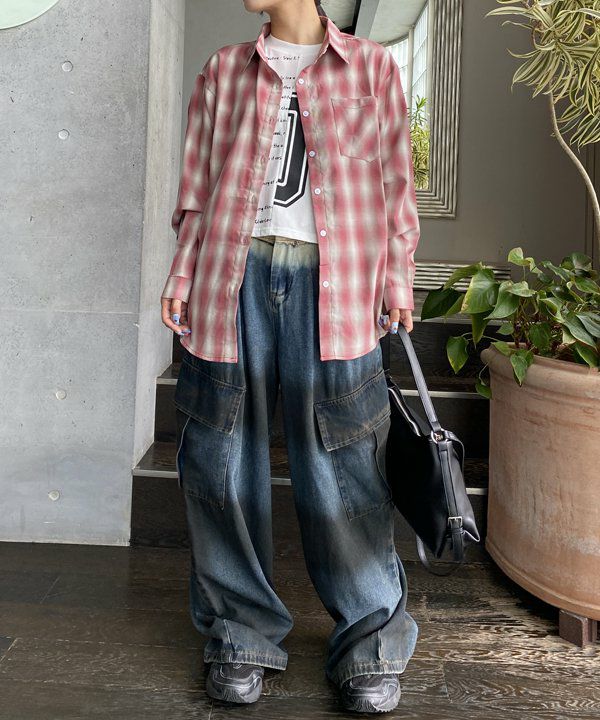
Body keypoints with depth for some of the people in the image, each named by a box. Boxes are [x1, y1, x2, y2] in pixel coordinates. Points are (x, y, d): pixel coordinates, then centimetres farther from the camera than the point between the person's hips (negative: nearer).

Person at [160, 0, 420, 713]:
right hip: (233, 276, 3)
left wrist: (397, 280, 4)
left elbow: (395, 181, 10)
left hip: (333, 285, -2)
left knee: (339, 464, -2)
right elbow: (198, 183, 15)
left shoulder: (371, 65, 13)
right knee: (225, 458, 3)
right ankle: (241, 634, 19)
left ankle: (371, 642, 14)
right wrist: (183, 272, 6)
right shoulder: (225, 69, 18)